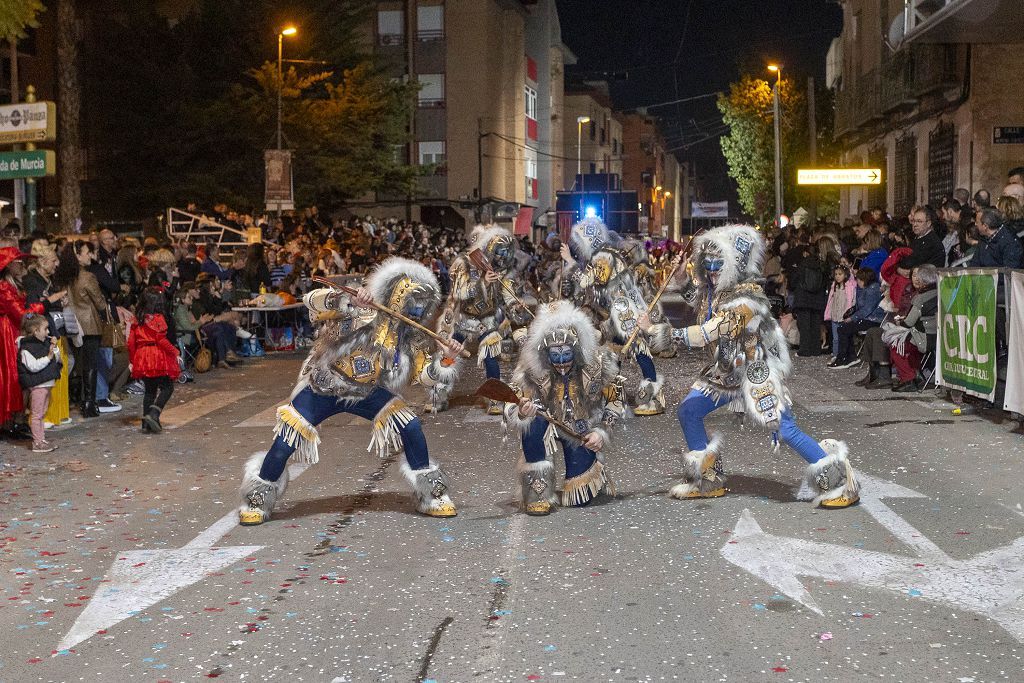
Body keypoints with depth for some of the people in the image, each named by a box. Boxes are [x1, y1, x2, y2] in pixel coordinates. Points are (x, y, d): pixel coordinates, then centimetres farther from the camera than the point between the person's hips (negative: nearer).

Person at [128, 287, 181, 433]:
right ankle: (153, 414, -16)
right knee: (167, 387, 2)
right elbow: (161, 340, -16)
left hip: (142, 359, 7)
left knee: (149, 390, 14)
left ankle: (147, 424, 12)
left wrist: (133, 360, 19)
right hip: (158, 358, -7)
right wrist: (175, 352, -7)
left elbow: (131, 342, 10)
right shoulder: (158, 318, -9)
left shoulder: (137, 319, 9)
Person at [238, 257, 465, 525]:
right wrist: (347, 300, -49)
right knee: (284, 444, -11)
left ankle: (431, 495, 4)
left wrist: (446, 359, -23)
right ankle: (258, 500, 15)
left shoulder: (410, 336, -6)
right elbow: (311, 300, -33)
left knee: (411, 428, -12)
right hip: (322, 389, -4)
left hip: (368, 393, 4)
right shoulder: (358, 312, -22)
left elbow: (426, 374, -4)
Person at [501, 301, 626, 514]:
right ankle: (538, 495, -22)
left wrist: (602, 432, -14)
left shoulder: (598, 364, -20)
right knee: (533, 423, -37)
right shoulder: (531, 371, -24)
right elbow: (510, 410, -24)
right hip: (549, 424, -1)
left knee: (580, 498, -5)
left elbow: (615, 400, -4)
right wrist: (521, 414, -47)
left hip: (582, 430, 1)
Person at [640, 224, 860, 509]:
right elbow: (691, 293, 24)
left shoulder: (746, 299, -26)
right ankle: (706, 480, 18)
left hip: (757, 370, -9)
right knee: (688, 411, 6)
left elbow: (705, 335, -33)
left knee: (784, 429, -16)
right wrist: (690, 264, 3)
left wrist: (657, 332, -32)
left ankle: (839, 481, -4)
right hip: (727, 370, 9)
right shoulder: (714, 288, 0)